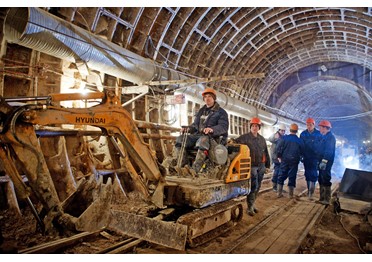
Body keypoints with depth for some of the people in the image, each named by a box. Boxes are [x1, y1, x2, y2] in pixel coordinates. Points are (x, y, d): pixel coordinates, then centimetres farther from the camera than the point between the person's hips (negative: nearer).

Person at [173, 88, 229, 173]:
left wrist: (212, 129, -30)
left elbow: (223, 127, -8)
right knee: (180, 139, -17)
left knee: (203, 140, -42)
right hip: (198, 134, 6)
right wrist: (188, 128, 4)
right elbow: (195, 124, 28)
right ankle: (181, 166, -24)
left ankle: (195, 169, -48)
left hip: (213, 137, -6)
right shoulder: (201, 111, 26)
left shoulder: (221, 112, 6)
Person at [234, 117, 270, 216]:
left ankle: (252, 204, 26)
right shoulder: (245, 137, -3)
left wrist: (267, 165, 17)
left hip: (261, 166, 6)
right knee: (253, 186, -10)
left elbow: (266, 153, 18)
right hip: (251, 166, -6)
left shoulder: (262, 139, 14)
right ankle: (250, 207, 0)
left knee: (257, 187, 13)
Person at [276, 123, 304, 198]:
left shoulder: (284, 138, -9)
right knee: (292, 176, 7)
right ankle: (291, 194, 12)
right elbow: (302, 151, 5)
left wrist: (279, 157, 6)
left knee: (282, 175, 9)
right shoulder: (300, 141, -5)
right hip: (294, 161, 0)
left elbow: (278, 149, -8)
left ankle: (279, 193, 11)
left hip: (284, 160, 0)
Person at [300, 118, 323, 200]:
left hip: (315, 157, -3)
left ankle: (311, 190, -6)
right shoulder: (303, 134, 3)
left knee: (313, 174, -11)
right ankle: (309, 190, 21)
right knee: (307, 174, 10)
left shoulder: (318, 134, -4)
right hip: (306, 157, 3)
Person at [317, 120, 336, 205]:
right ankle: (322, 198, 21)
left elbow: (329, 151, -23)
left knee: (325, 180, -7)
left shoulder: (330, 137, -14)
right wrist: (320, 161, 21)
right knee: (321, 180, 13)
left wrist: (324, 161, -27)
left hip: (326, 162, -10)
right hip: (323, 161, 10)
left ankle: (327, 200, -1)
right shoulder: (325, 136, 18)